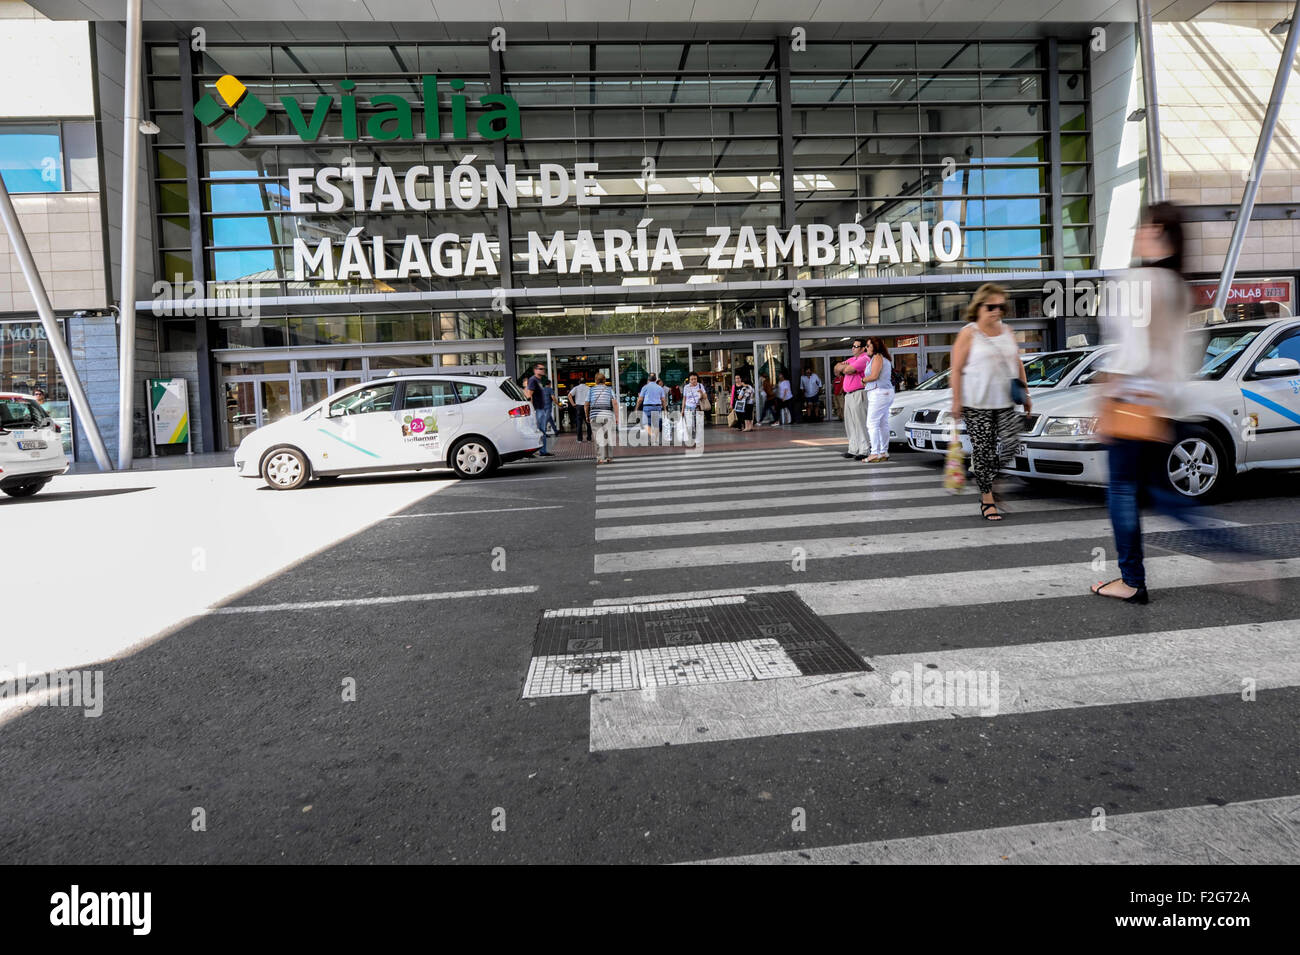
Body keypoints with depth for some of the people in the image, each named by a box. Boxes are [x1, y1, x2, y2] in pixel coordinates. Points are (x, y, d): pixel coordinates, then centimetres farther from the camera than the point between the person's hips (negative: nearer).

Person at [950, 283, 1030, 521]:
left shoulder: (1007, 332, 14)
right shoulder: (969, 334, -2)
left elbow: (1018, 364, 20)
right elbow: (956, 370, -6)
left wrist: (1025, 393, 15)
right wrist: (956, 401, -13)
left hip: (1005, 402, 5)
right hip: (977, 403, -5)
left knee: (1009, 446, -4)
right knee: (983, 449, -3)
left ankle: (986, 476, 23)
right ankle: (987, 500, 6)